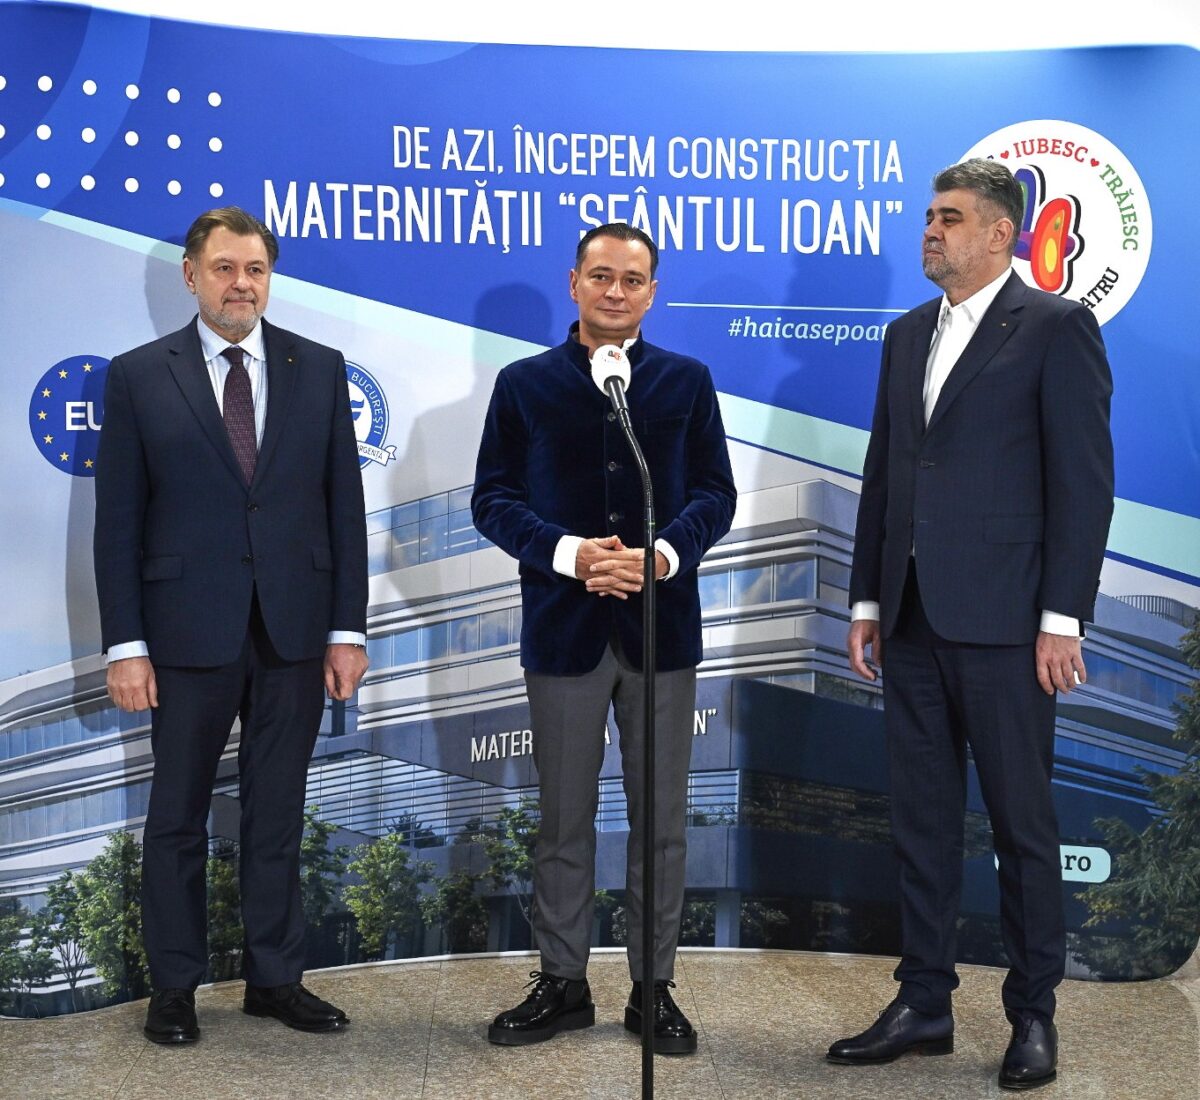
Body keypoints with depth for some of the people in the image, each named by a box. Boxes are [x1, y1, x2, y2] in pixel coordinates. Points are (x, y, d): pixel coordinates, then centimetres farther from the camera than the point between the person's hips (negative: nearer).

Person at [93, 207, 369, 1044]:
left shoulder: (319, 369, 5)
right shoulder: (139, 376, 0)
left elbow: (344, 506, 4)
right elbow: (118, 521, -1)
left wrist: (347, 629, 0)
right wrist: (125, 643, -6)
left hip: (296, 629, 2)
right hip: (189, 631, -1)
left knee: (278, 815, 11)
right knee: (178, 817, 10)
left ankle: (276, 979, 23)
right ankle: (175, 987, 23)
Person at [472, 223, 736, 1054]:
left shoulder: (687, 381, 7)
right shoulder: (524, 383, 5)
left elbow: (715, 492, 3)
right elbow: (493, 496, 0)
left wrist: (663, 554, -15)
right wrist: (569, 553, -15)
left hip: (662, 624, 1)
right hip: (564, 628, 0)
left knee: (661, 819, 7)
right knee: (565, 818, 9)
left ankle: (654, 987, 20)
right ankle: (563, 984, 22)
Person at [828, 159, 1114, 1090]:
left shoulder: (1056, 327, -4)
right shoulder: (908, 334, 15)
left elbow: (1084, 479, -9)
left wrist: (1062, 617, -13)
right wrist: (868, 601, 12)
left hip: (1000, 620, -6)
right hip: (913, 619, 6)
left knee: (1022, 821, 5)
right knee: (922, 821, 12)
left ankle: (1034, 1014, 20)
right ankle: (924, 1005, 23)